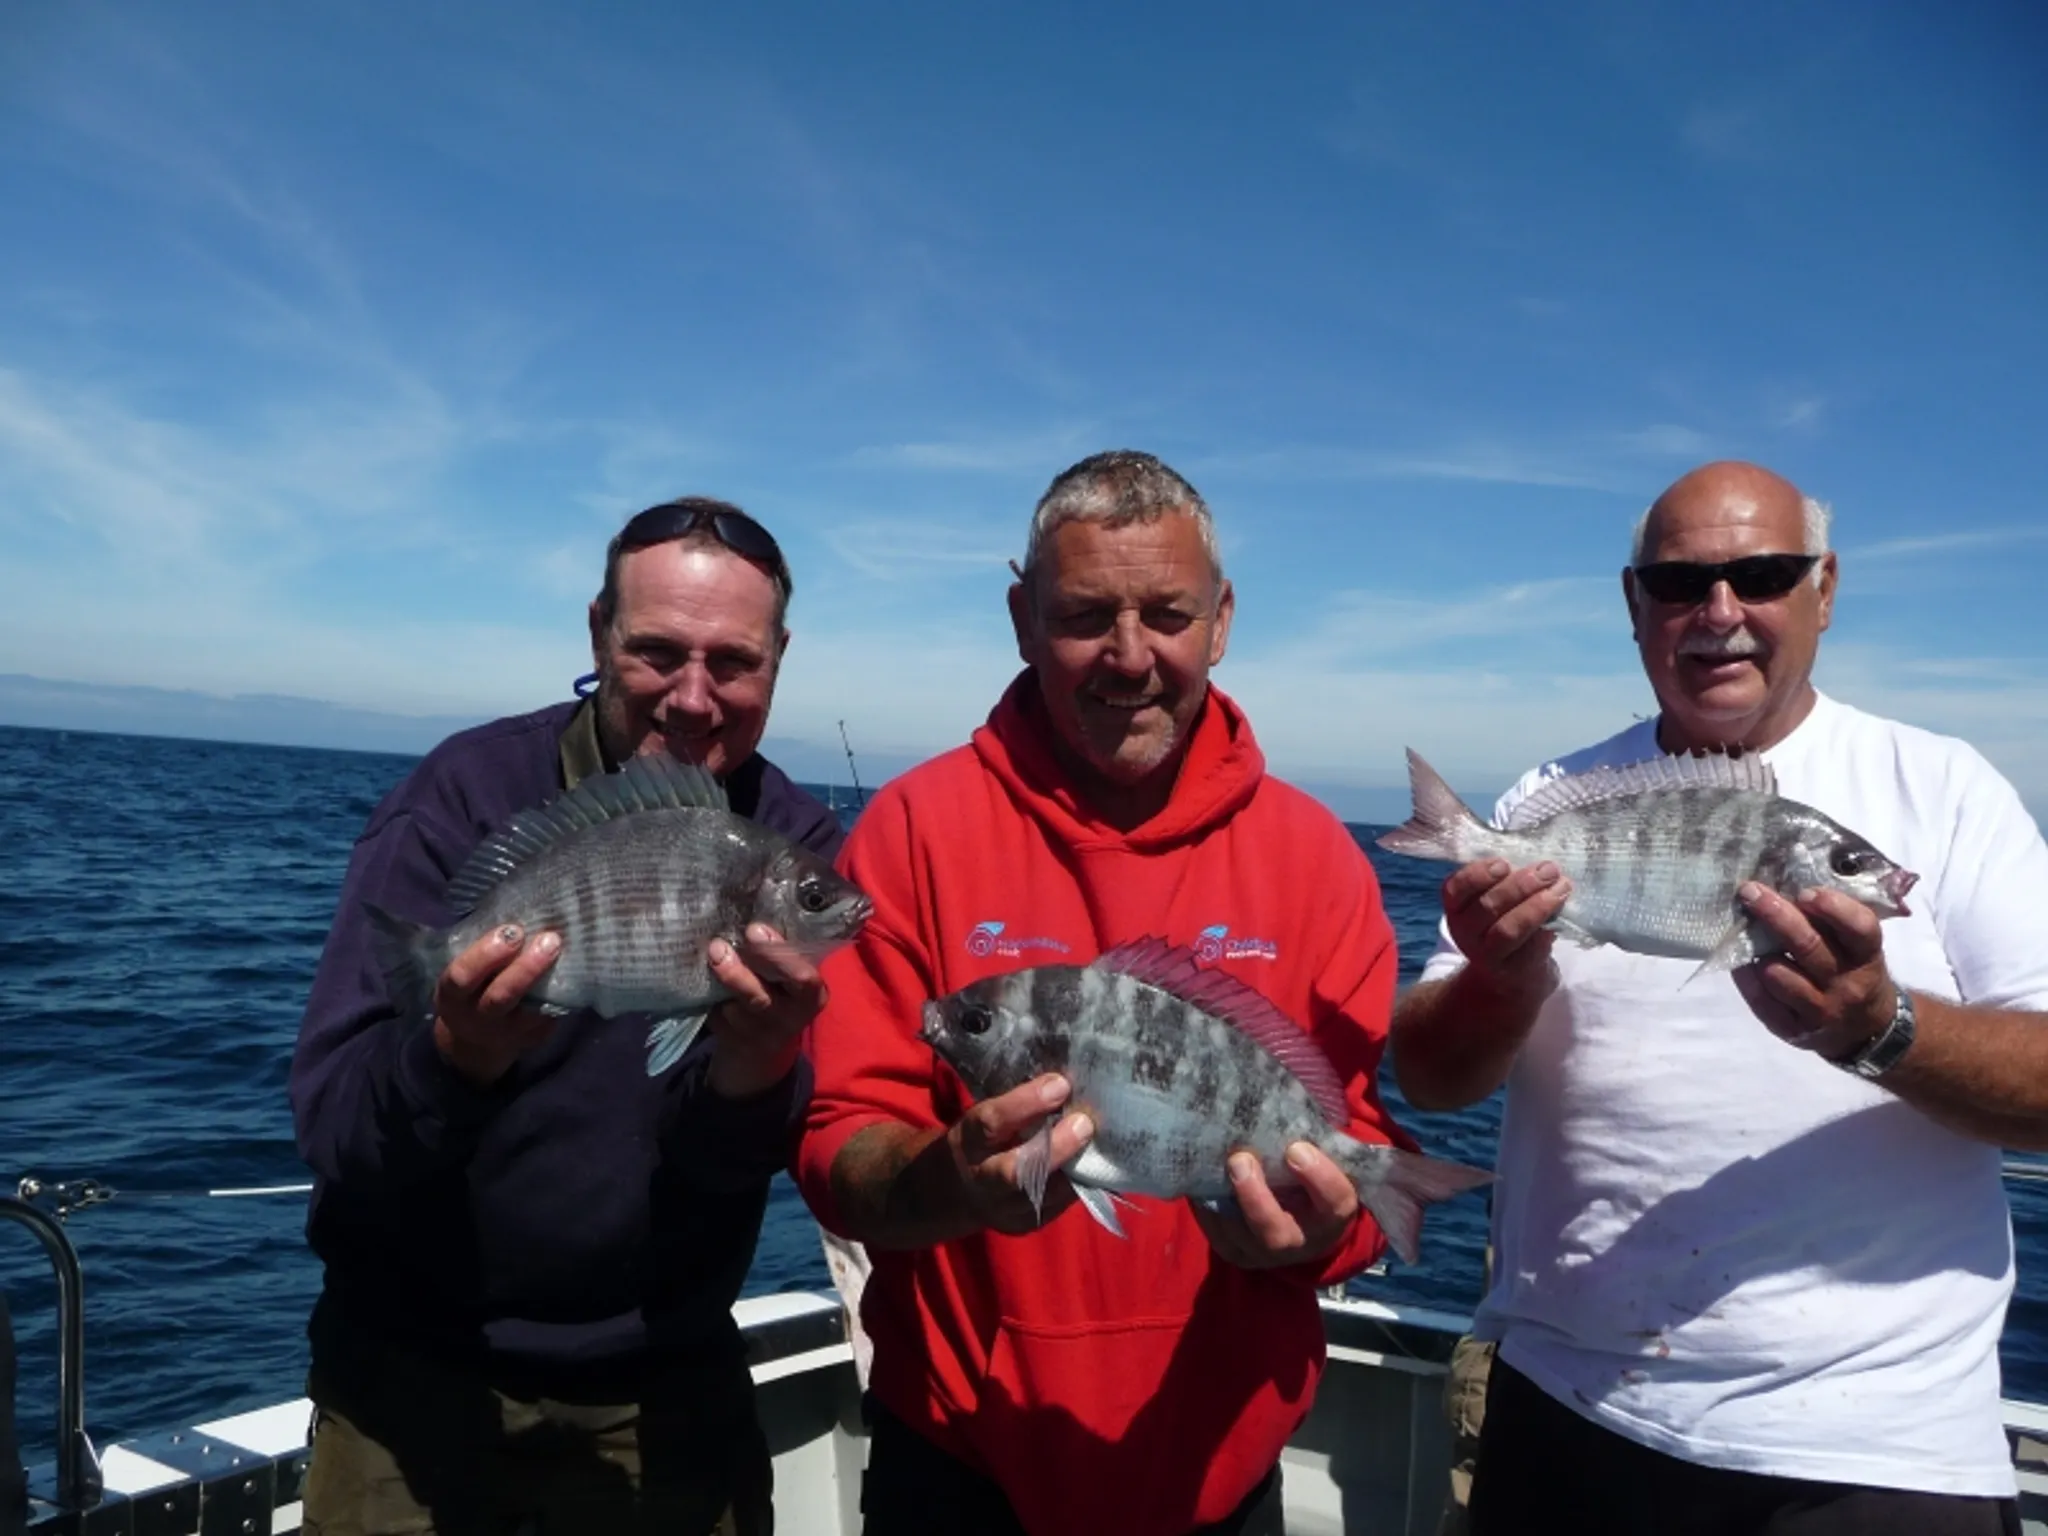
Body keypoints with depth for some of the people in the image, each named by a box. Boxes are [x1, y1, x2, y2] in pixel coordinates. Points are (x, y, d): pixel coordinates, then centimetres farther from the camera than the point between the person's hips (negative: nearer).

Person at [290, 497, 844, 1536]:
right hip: (417, 1370, -1)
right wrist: (456, 1058, -38)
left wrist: (756, 1070, -35)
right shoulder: (462, 799, -15)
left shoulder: (795, 846, -9)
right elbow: (328, 1124, -18)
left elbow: (736, 1159, -14)